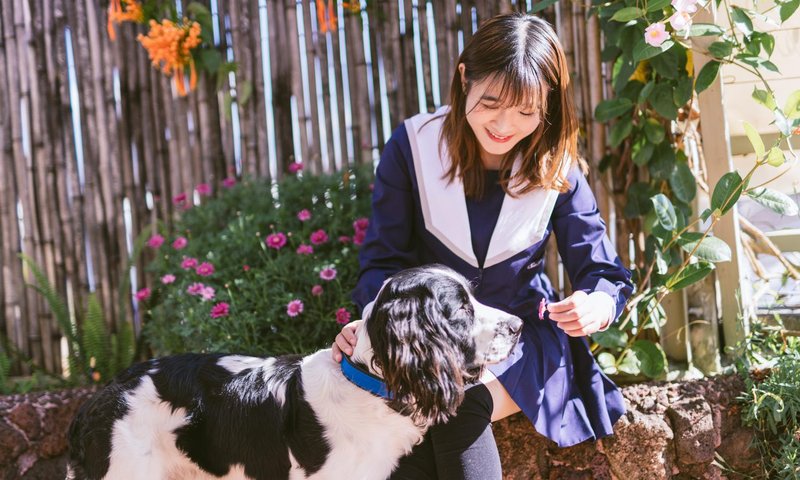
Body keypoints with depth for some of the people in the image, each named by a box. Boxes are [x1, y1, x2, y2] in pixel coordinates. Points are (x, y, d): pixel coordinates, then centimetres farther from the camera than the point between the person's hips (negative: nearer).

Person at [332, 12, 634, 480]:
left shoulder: (557, 167, -5)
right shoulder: (414, 145, -8)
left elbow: (605, 272, -2)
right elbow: (385, 258, -4)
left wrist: (598, 306, -27)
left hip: (523, 341, 0)